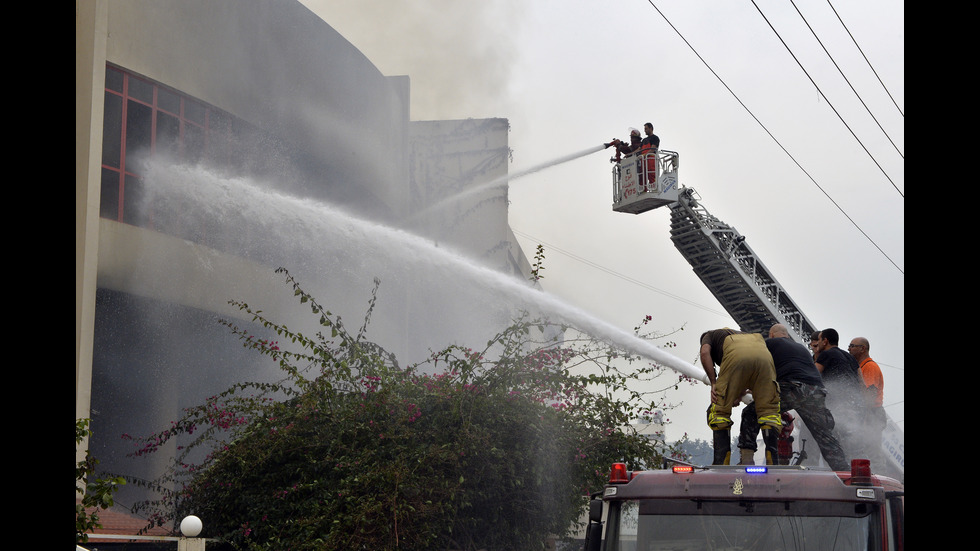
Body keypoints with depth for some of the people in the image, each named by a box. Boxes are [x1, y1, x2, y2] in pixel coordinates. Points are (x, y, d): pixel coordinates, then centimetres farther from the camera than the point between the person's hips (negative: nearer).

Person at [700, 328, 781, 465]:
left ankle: (721, 462, 2)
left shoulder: (709, 335, 34)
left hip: (737, 355, -4)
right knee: (769, 409, 11)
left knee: (720, 409, 8)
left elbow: (705, 352, 10)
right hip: (763, 354, 4)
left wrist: (714, 383, 9)